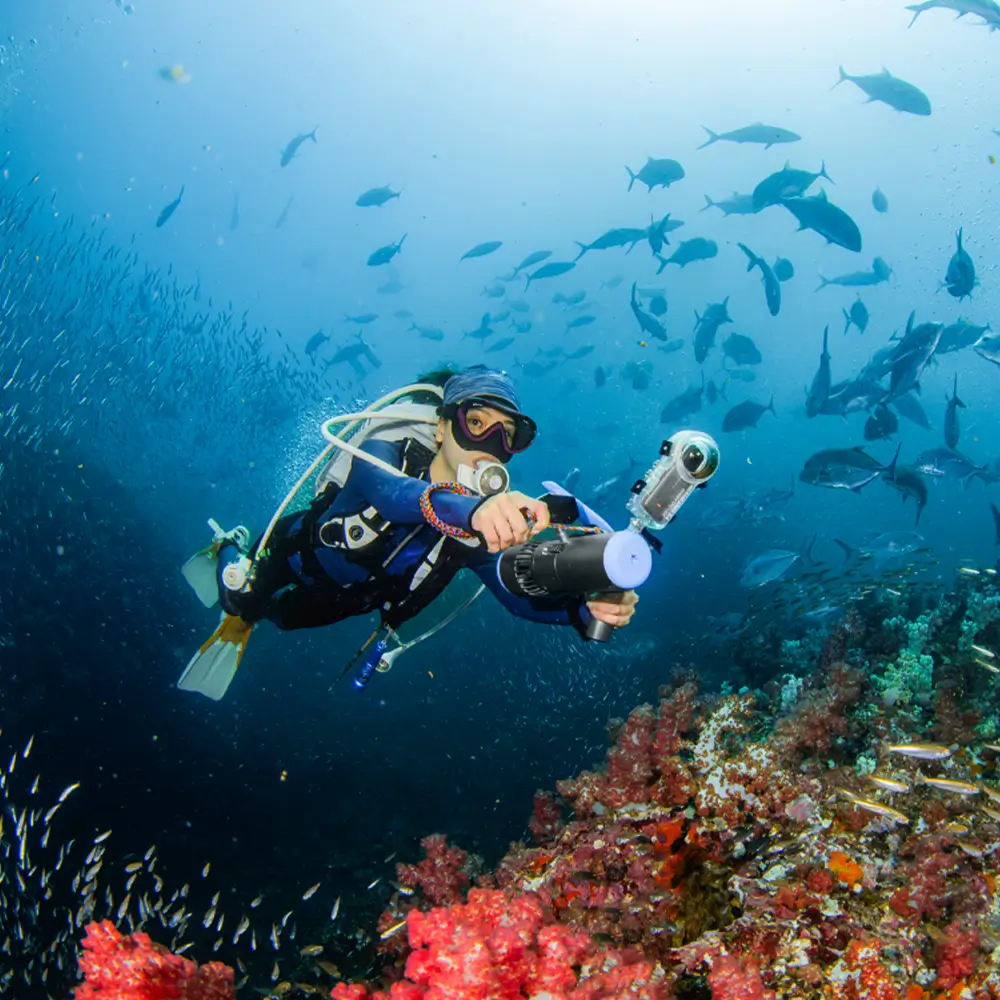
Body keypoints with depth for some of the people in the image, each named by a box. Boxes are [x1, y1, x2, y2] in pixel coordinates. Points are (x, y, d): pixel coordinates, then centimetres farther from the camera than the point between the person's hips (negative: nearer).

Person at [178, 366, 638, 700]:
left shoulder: (485, 528, -28)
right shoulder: (385, 455, -42)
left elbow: (519, 595, -34)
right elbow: (388, 491, -65)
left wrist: (587, 607, -56)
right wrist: (467, 508, -87)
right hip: (295, 553, -4)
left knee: (281, 617, 31)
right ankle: (232, 548, 50)